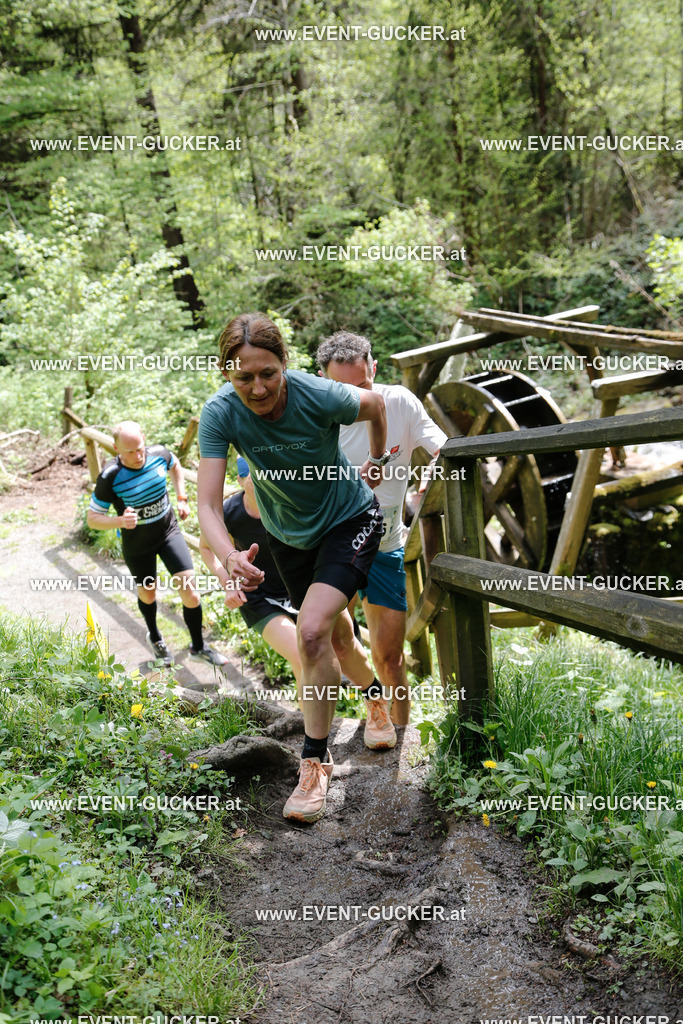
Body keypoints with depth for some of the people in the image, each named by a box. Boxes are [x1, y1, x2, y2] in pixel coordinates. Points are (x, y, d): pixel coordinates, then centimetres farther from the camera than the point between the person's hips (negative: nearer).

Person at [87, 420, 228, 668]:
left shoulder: (159, 454, -16)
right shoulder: (110, 477, -25)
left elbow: (175, 465, 11)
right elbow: (93, 518, -18)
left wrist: (182, 498, 5)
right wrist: (120, 521, -37)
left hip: (168, 531, 2)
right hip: (136, 544, -1)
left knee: (188, 586, -9)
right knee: (147, 594, 16)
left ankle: (198, 647, 12)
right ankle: (154, 637, 50)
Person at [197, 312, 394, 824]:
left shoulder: (318, 396, -31)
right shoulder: (220, 413, -25)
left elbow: (375, 403, -7)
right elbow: (208, 504, -31)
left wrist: (378, 462, 6)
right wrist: (230, 557, -50)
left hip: (350, 519, -3)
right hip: (288, 534, 4)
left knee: (312, 632, -22)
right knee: (337, 637, 18)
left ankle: (316, 760, -4)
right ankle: (376, 696, 51)